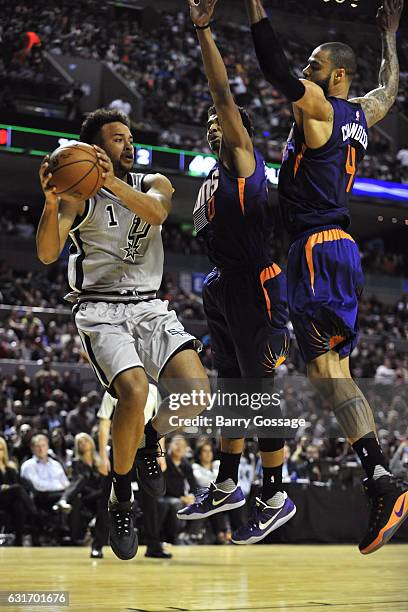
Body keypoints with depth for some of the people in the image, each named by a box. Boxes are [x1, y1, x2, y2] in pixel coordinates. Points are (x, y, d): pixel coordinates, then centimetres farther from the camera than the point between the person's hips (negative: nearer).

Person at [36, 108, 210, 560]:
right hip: (100, 310, -4)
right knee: (134, 391, -29)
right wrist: (51, 204, -32)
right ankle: (121, 498, -8)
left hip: (150, 307, 4)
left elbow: (155, 212, -15)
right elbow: (47, 255, -14)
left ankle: (148, 439, 15)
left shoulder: (153, 184, 11)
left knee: (196, 393, -19)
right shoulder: (78, 194, 0)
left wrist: (114, 183, -32)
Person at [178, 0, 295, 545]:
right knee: (231, 390, 15)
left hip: (255, 288, -9)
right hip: (226, 289, 9)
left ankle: (276, 499, 2)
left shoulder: (243, 159, -5)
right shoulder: (214, 179, 20)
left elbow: (224, 96, -16)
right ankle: (227, 487, 25)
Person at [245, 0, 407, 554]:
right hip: (339, 247, 9)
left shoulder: (317, 106, -6)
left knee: (325, 366, -15)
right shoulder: (360, 114, 18)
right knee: (333, 368, 8)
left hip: (318, 248, -9)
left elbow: (275, 70, -21)